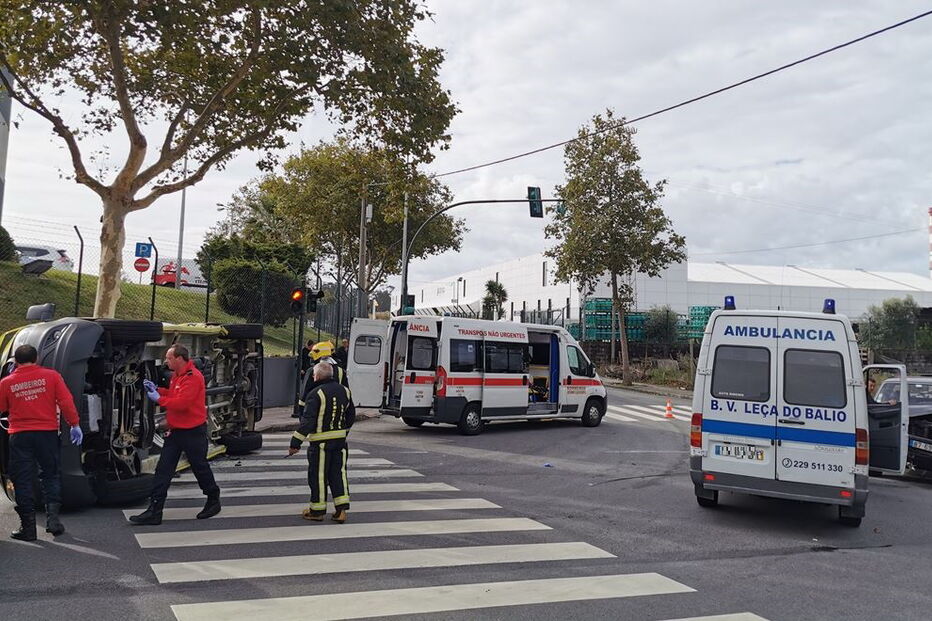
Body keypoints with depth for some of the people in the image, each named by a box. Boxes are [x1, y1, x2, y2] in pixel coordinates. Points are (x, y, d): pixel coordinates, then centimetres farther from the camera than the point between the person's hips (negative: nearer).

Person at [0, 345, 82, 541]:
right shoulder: (51, 376, -3)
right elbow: (66, 401, -7)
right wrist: (75, 425, -1)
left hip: (19, 436, 0)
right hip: (47, 433, 0)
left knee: (22, 480, 7)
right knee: (51, 475, 13)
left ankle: (28, 526, 9)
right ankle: (53, 517, 2)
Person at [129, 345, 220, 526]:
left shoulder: (193, 377, -20)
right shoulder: (177, 375, 12)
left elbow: (181, 402, -26)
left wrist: (158, 399, -16)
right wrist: (156, 389, 7)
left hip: (192, 432, -9)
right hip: (175, 431, 9)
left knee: (200, 468, 7)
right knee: (163, 470, 3)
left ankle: (213, 501, 28)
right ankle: (154, 512, 5)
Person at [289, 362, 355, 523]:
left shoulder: (316, 393, -13)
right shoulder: (344, 390, 7)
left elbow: (307, 421, -18)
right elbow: (351, 417, 17)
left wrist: (295, 443, -14)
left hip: (321, 442, -6)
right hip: (340, 440, 6)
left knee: (318, 475, 6)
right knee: (338, 473, 10)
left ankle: (317, 510, 16)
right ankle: (341, 509, 7)